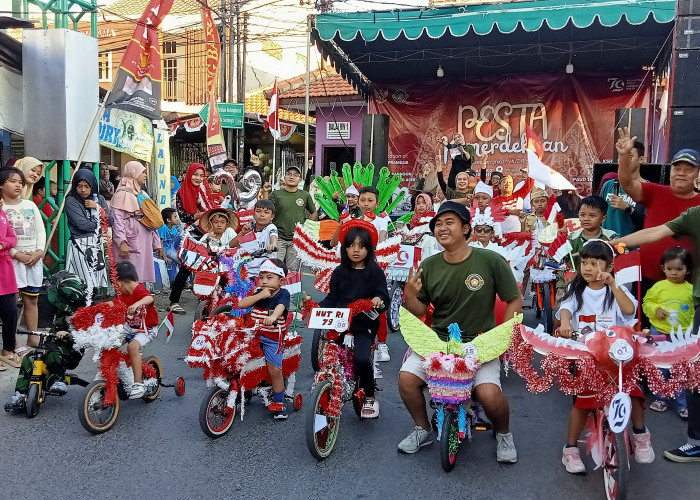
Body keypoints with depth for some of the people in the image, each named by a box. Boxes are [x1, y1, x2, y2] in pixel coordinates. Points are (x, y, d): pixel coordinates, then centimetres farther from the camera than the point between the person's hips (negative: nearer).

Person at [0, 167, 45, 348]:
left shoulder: (30, 205, 12)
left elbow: (41, 230, 9)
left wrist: (39, 251, -4)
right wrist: (17, 254, -16)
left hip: (34, 259, 4)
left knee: (32, 299, 8)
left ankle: (33, 337, 15)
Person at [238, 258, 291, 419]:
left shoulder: (283, 293, -7)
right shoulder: (259, 293, 5)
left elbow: (280, 306, -29)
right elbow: (241, 304, -7)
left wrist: (273, 316, -51)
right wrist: (260, 295, -17)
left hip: (273, 337, -4)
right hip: (253, 334, 4)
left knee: (274, 369, -8)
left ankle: (279, 402, 10)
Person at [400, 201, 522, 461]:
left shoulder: (490, 261, -9)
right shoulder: (429, 266, 0)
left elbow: (515, 300, -1)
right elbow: (419, 311, 4)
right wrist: (410, 295, -17)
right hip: (437, 340, 3)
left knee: (489, 393, -25)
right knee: (406, 378, -18)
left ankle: (503, 434, 13)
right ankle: (423, 429, 13)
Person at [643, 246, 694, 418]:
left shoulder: (691, 290, -3)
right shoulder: (659, 286, -5)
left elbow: (695, 312, 4)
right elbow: (646, 302, 3)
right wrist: (655, 310, -16)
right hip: (659, 334, 1)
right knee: (659, 369, 12)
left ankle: (682, 404, 18)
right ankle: (661, 398, 28)